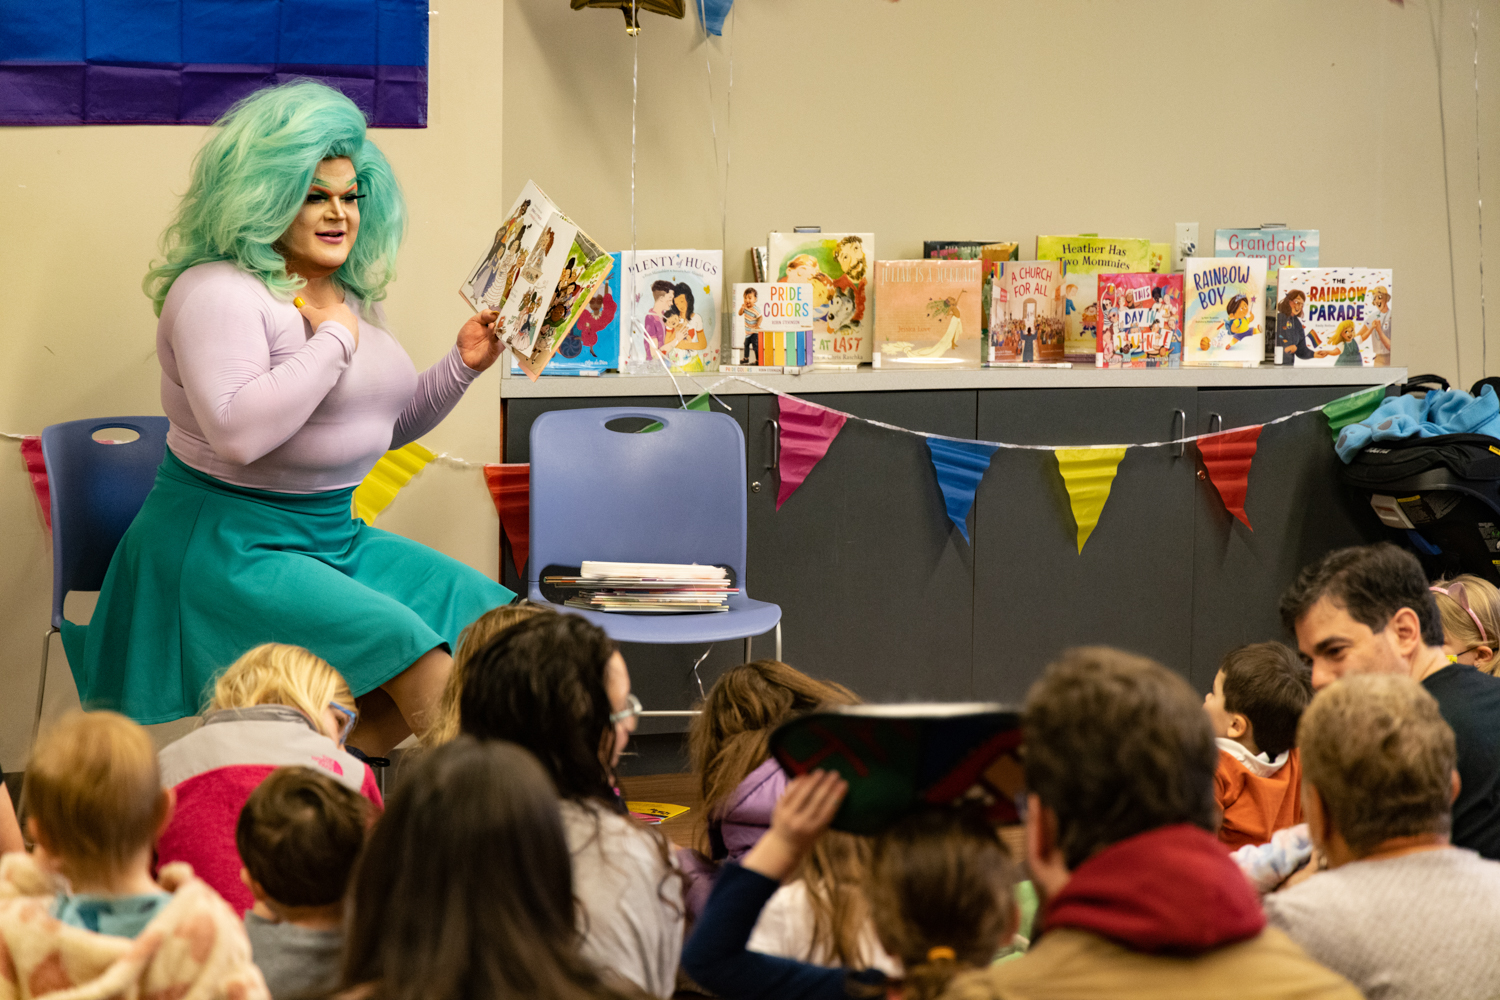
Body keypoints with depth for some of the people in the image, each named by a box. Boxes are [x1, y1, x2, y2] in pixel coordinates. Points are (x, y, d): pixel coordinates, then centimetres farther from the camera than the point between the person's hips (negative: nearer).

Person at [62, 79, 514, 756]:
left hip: (335, 538, 10)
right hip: (228, 547, -10)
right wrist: (331, 338, -20)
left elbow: (388, 425, 27)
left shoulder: (351, 296, 14)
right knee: (410, 650, -25)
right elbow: (237, 432, -30)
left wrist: (462, 365, 10)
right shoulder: (220, 292, -14)